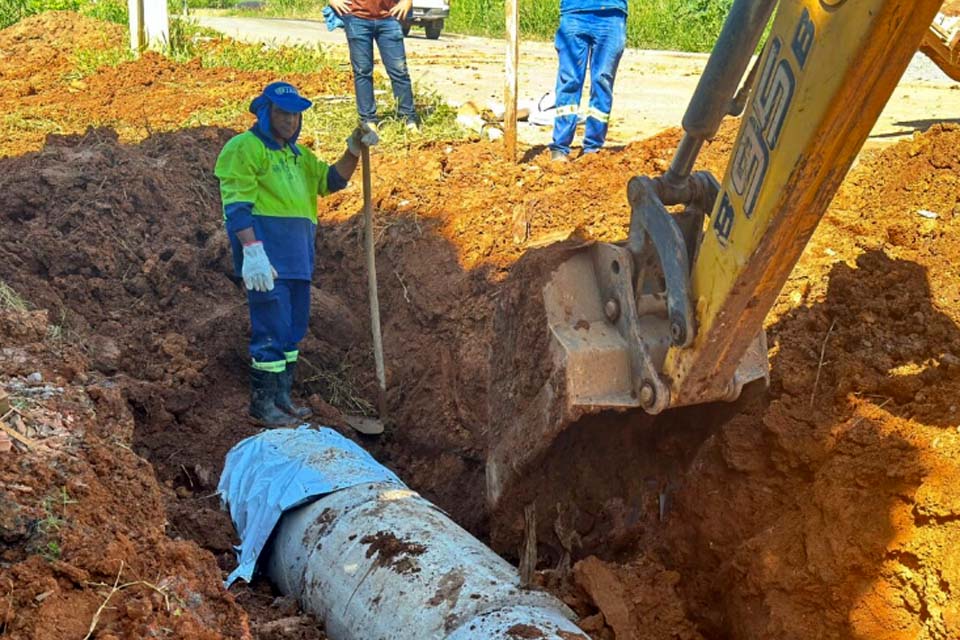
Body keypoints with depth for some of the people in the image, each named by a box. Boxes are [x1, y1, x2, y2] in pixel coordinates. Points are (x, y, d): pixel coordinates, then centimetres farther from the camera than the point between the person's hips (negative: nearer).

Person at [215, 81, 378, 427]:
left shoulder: (298, 154, 24)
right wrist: (252, 250, -25)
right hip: (265, 250, -9)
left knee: (293, 329, 12)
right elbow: (236, 205, -13)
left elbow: (330, 180, 18)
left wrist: (353, 152, 1)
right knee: (272, 330, -9)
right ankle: (262, 403, -1)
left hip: (297, 254, 9)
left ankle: (281, 398, 22)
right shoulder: (245, 147, -4)